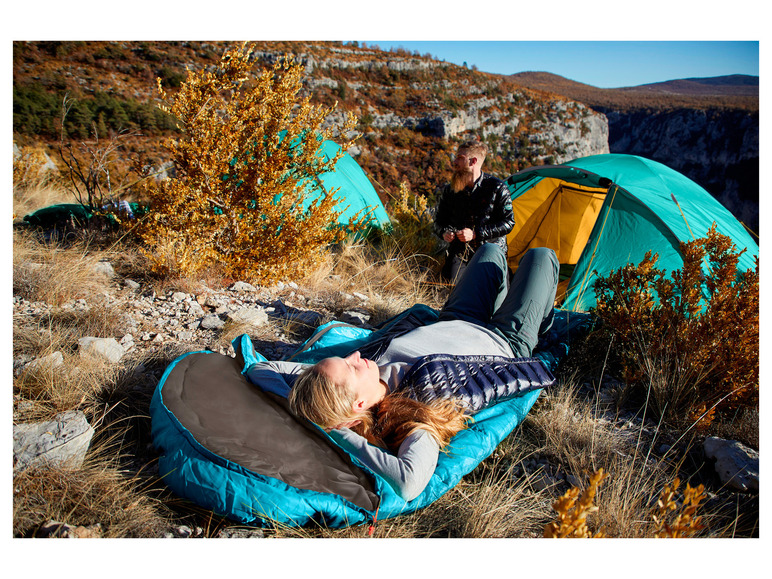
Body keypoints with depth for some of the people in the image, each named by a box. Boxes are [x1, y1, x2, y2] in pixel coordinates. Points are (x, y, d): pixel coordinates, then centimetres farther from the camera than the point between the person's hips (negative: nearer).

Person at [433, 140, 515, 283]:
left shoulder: (497, 188, -6)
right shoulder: (450, 190, 5)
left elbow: (508, 223, -8)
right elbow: (439, 220, 15)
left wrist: (476, 234, -18)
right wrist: (444, 232, -10)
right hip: (460, 251, 2)